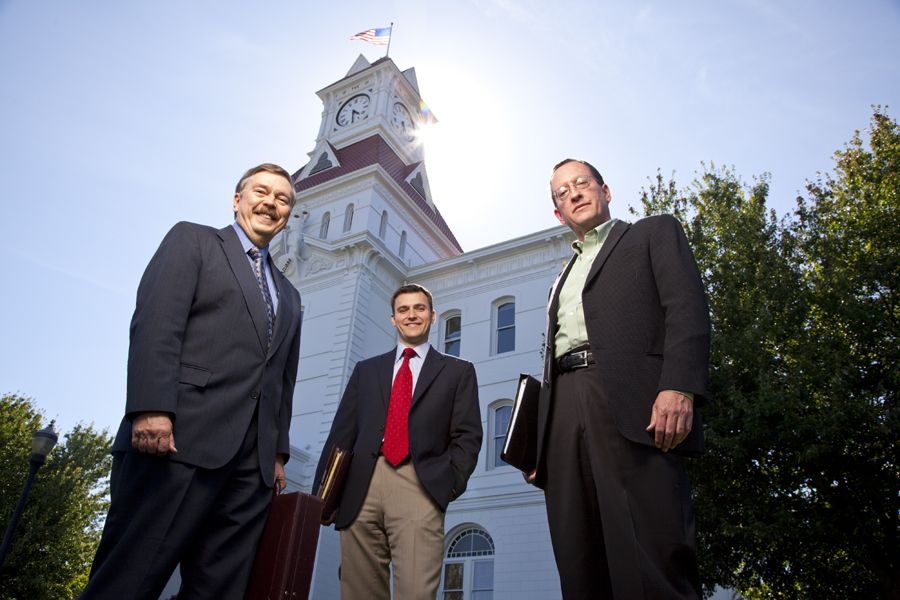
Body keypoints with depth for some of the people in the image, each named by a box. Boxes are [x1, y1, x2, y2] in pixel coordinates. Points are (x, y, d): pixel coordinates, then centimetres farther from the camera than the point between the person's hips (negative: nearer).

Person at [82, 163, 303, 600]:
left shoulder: (289, 296, 27)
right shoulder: (192, 240, 11)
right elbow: (155, 323, -5)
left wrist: (277, 451, 12)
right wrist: (151, 410, -18)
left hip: (252, 464, 6)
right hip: (179, 441, -5)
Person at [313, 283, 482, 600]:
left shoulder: (457, 371, 16)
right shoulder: (366, 369, 22)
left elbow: (467, 436, 7)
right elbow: (341, 433, 15)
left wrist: (451, 484, -7)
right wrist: (323, 492, 5)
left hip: (419, 487, -2)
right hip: (361, 489, 3)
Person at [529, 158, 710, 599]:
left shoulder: (655, 233, 18)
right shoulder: (564, 278, 35)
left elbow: (687, 308, 0)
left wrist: (679, 387, -17)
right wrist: (536, 445, 15)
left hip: (632, 408, -5)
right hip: (563, 413, 5)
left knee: (652, 564, -14)